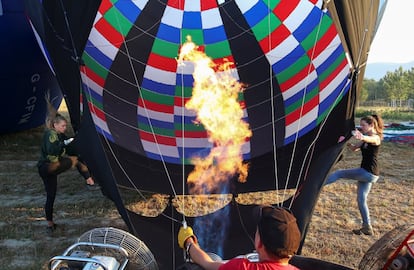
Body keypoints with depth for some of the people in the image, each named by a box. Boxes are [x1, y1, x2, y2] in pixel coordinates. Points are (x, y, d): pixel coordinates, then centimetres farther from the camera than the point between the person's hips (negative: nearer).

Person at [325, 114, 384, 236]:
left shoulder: (376, 137, -12)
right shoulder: (365, 139, 15)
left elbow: (368, 139, -37)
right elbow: (354, 148, 13)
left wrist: (361, 137, -61)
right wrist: (347, 142, -9)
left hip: (369, 173, -9)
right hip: (366, 173, 9)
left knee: (339, 173, -6)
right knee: (361, 199, 11)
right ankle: (367, 227, 16)